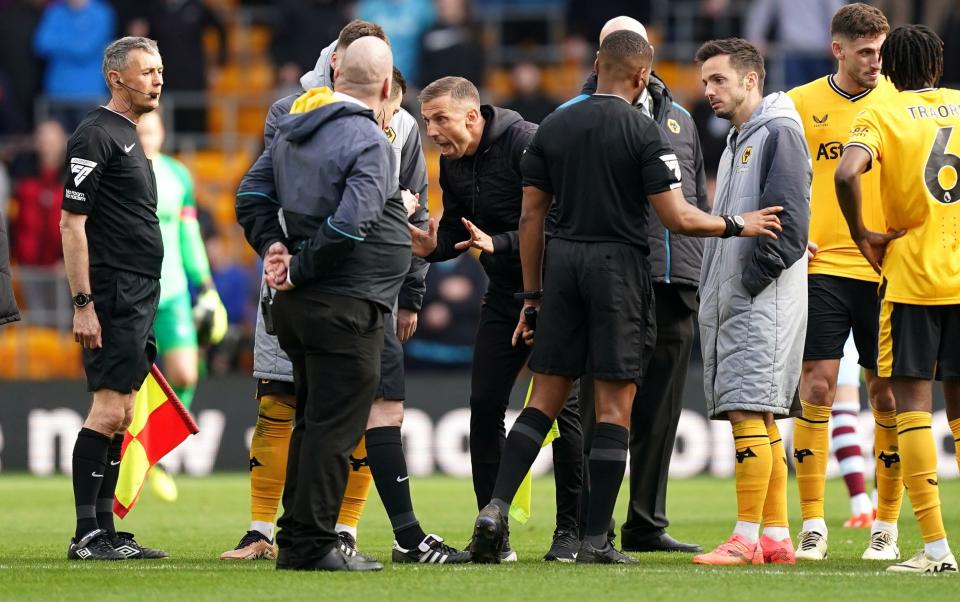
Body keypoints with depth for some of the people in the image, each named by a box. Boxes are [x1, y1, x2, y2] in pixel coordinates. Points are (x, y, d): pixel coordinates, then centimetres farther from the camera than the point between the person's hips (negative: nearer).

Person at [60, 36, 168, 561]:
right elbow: (71, 223, -15)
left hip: (138, 299, 10)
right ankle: (87, 536, -10)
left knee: (120, 417, 10)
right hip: (113, 298, -10)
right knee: (108, 412, -11)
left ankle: (104, 532, 12)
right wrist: (82, 304, -20)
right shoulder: (96, 134, -11)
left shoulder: (127, 135, 19)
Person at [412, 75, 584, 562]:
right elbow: (458, 227, 13)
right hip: (505, 296, 7)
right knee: (484, 404, 0)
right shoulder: (452, 163, 3)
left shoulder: (526, 144, -20)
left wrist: (499, 244, -31)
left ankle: (571, 530, 6)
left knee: (563, 408, -3)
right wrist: (432, 246, -9)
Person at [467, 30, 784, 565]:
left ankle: (497, 507, -4)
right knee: (615, 404, 1)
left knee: (546, 397, 10)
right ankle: (596, 539, 0)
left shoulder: (553, 128, 7)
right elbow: (677, 217, -11)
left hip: (563, 260, 4)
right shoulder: (644, 132, -7)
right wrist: (738, 226, 6)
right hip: (619, 262, -4)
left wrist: (533, 294, 16)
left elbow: (532, 213, 9)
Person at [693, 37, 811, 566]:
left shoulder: (779, 133, -8)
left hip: (764, 302, -10)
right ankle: (776, 537, 12)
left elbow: (788, 218, -17)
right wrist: (715, 294, 13)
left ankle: (748, 538, -14)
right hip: (730, 304, 10)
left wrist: (750, 283, -17)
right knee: (761, 420, 9)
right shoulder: (736, 144, 21)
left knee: (748, 413, -13)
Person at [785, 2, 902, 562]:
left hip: (887, 268, 1)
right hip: (823, 267, -1)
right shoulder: (801, 104, 2)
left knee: (888, 395, 2)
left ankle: (886, 525, 12)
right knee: (816, 389, -6)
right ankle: (813, 525, 0)